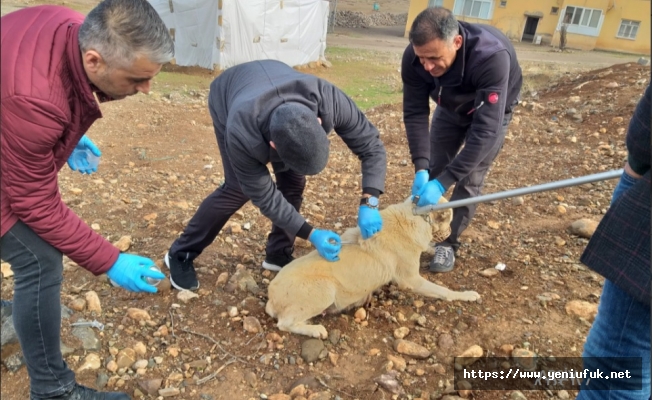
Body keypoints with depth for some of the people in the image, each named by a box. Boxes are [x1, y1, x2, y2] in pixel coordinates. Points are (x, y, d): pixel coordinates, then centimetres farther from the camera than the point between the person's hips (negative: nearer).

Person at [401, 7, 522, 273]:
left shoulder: (492, 57, -44)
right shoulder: (414, 57, -32)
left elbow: (485, 129, -45)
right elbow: (415, 113, -25)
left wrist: (443, 182, -48)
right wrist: (421, 168, -37)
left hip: (492, 112, -3)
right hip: (450, 107, 3)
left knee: (469, 181, -6)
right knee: (432, 171, 4)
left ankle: (449, 242, 12)